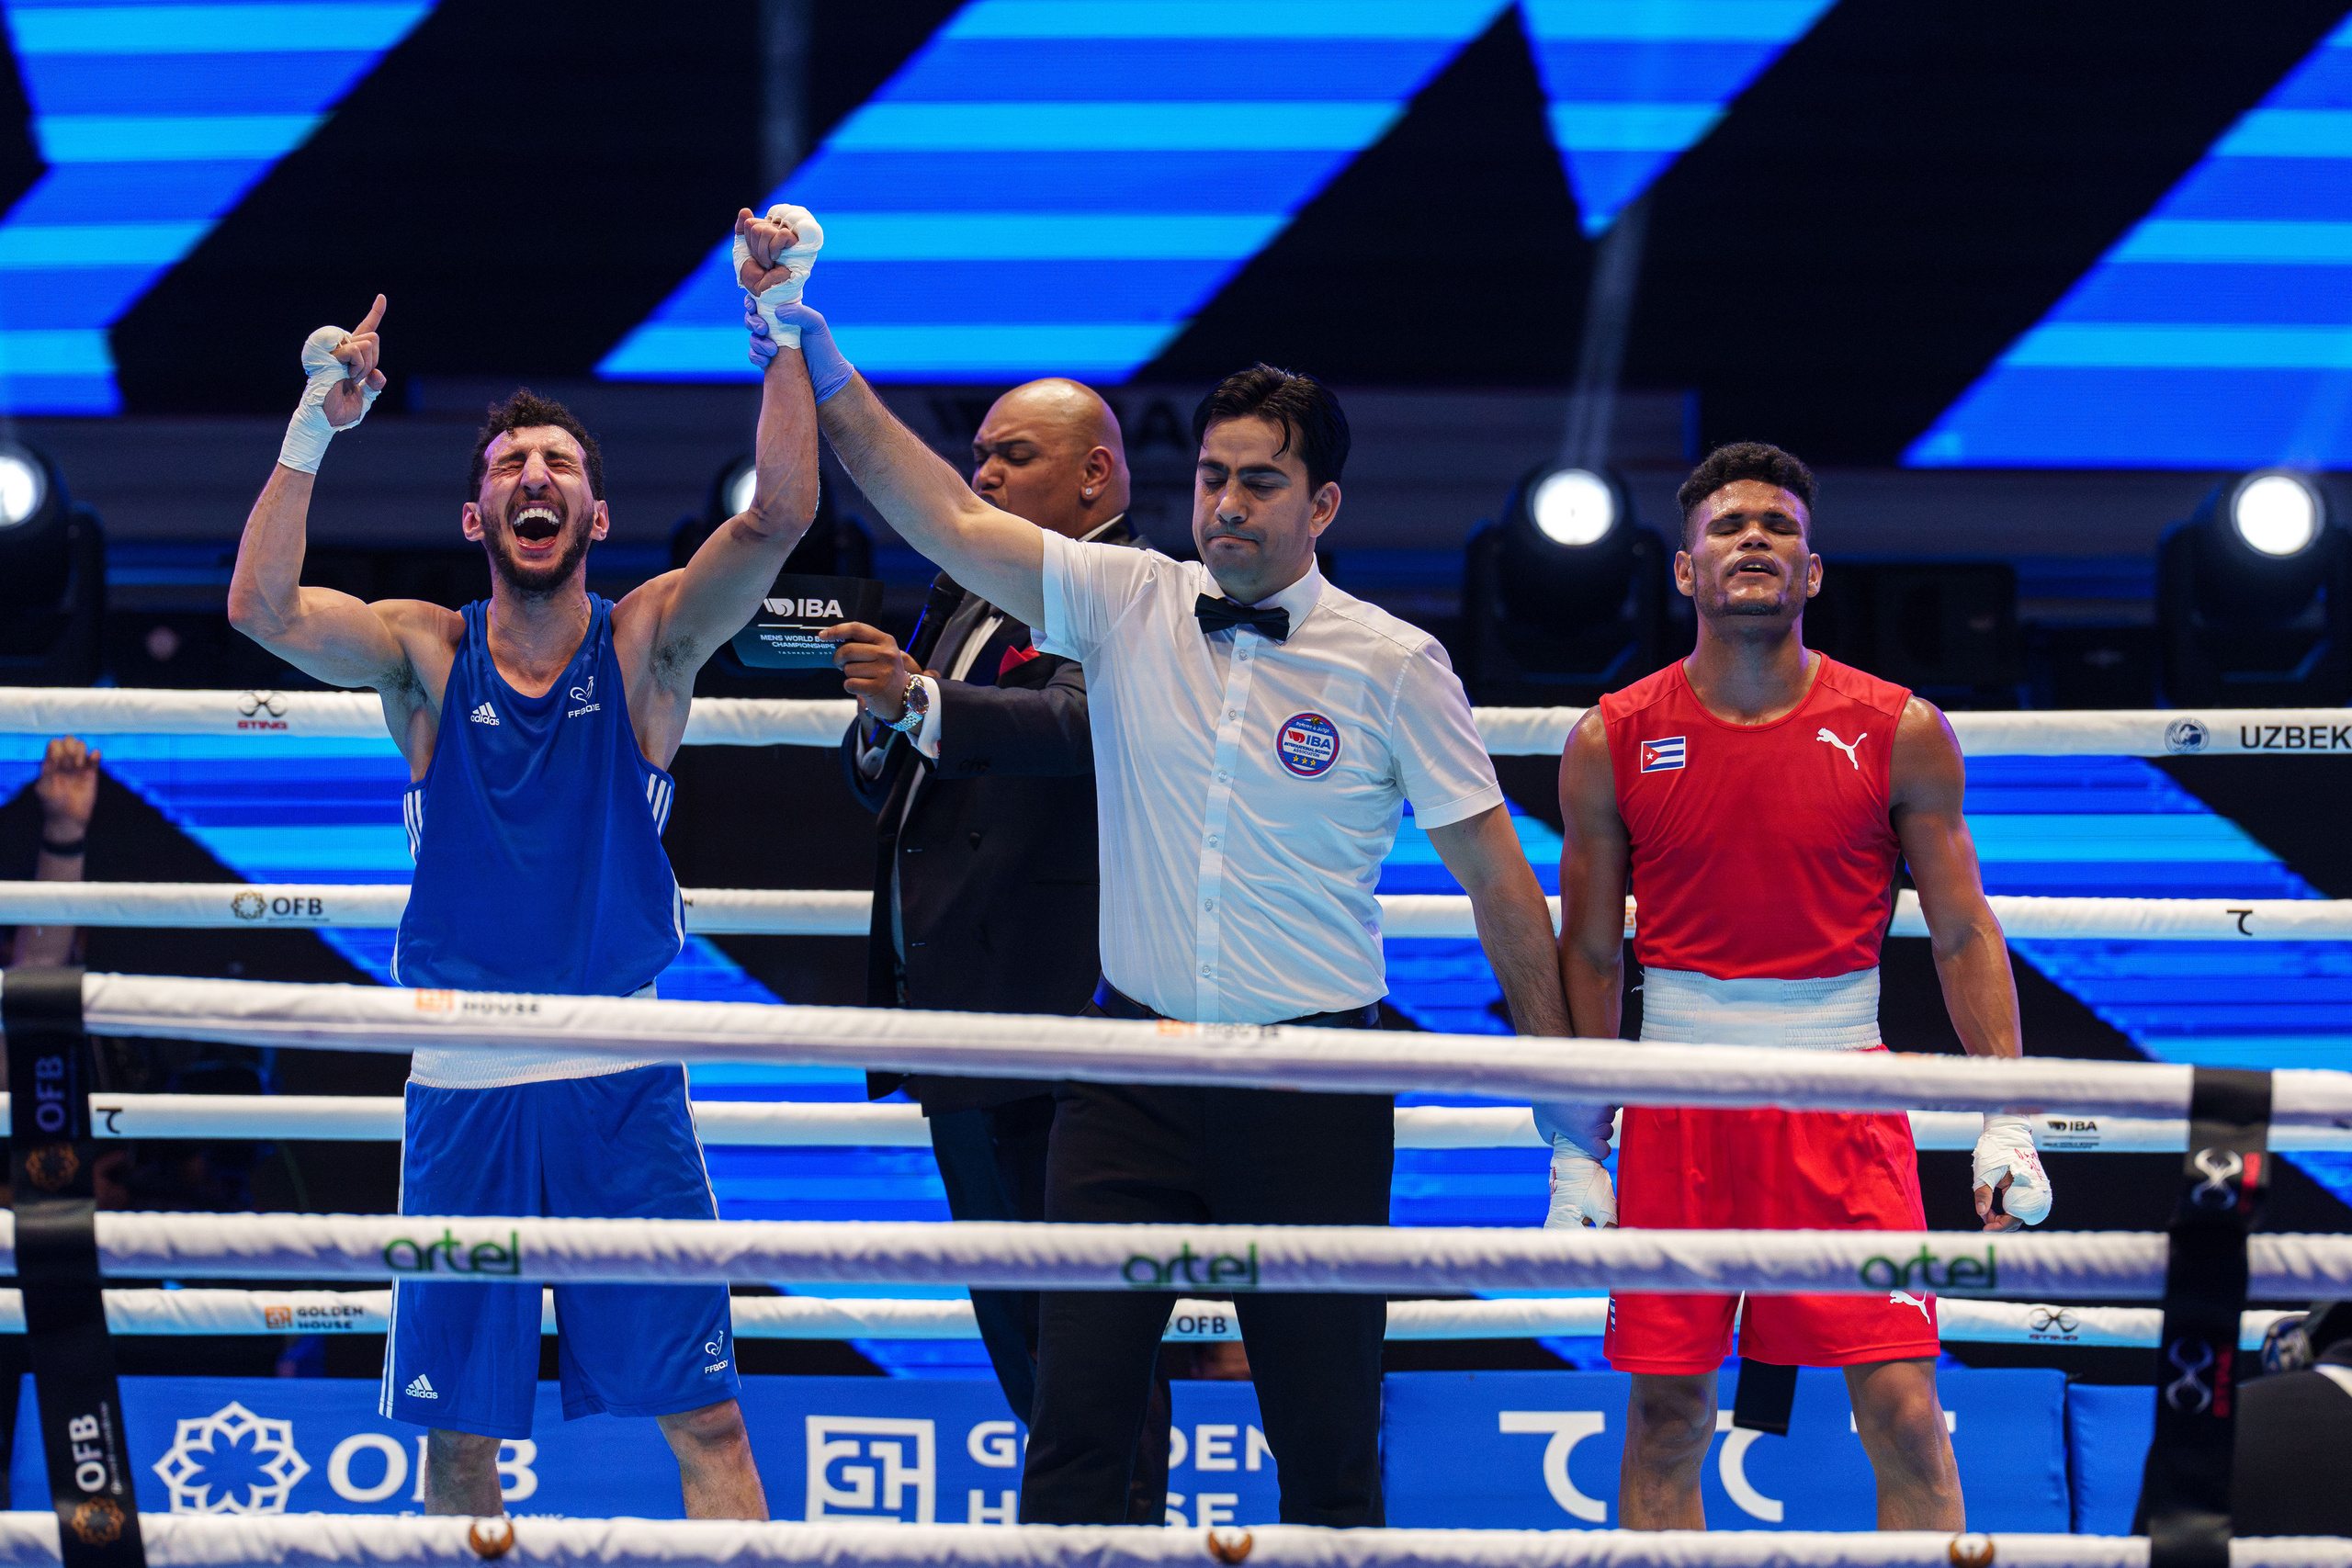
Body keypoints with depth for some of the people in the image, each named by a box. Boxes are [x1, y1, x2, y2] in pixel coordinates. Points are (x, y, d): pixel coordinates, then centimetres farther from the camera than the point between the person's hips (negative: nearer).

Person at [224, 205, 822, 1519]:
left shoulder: (648, 645, 1)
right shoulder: (427, 657, 2)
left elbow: (780, 517, -14)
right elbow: (262, 608, -15)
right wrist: (317, 427, -23)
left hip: (623, 1078, -1)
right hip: (464, 1083, 1)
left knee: (704, 1413, -3)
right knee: (458, 1432, 6)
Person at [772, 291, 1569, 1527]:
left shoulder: (1394, 665, -2)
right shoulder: (1125, 603, 3)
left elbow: (1494, 875, 3)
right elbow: (948, 520, -3)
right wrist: (827, 376, -13)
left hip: (1312, 1090, -2)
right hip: (1131, 1073, 2)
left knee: (1328, 1439, 2)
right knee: (1075, 1413, -4)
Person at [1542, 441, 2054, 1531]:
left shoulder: (1901, 735, 0)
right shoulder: (1612, 744, 2)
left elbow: (1962, 934, 4)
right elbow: (1587, 954, 8)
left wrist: (2006, 1121, -4)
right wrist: (1576, 1153, 5)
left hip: (1843, 1098, -1)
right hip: (1678, 1104, 1)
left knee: (1903, 1410, -7)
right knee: (1665, 1418, 5)